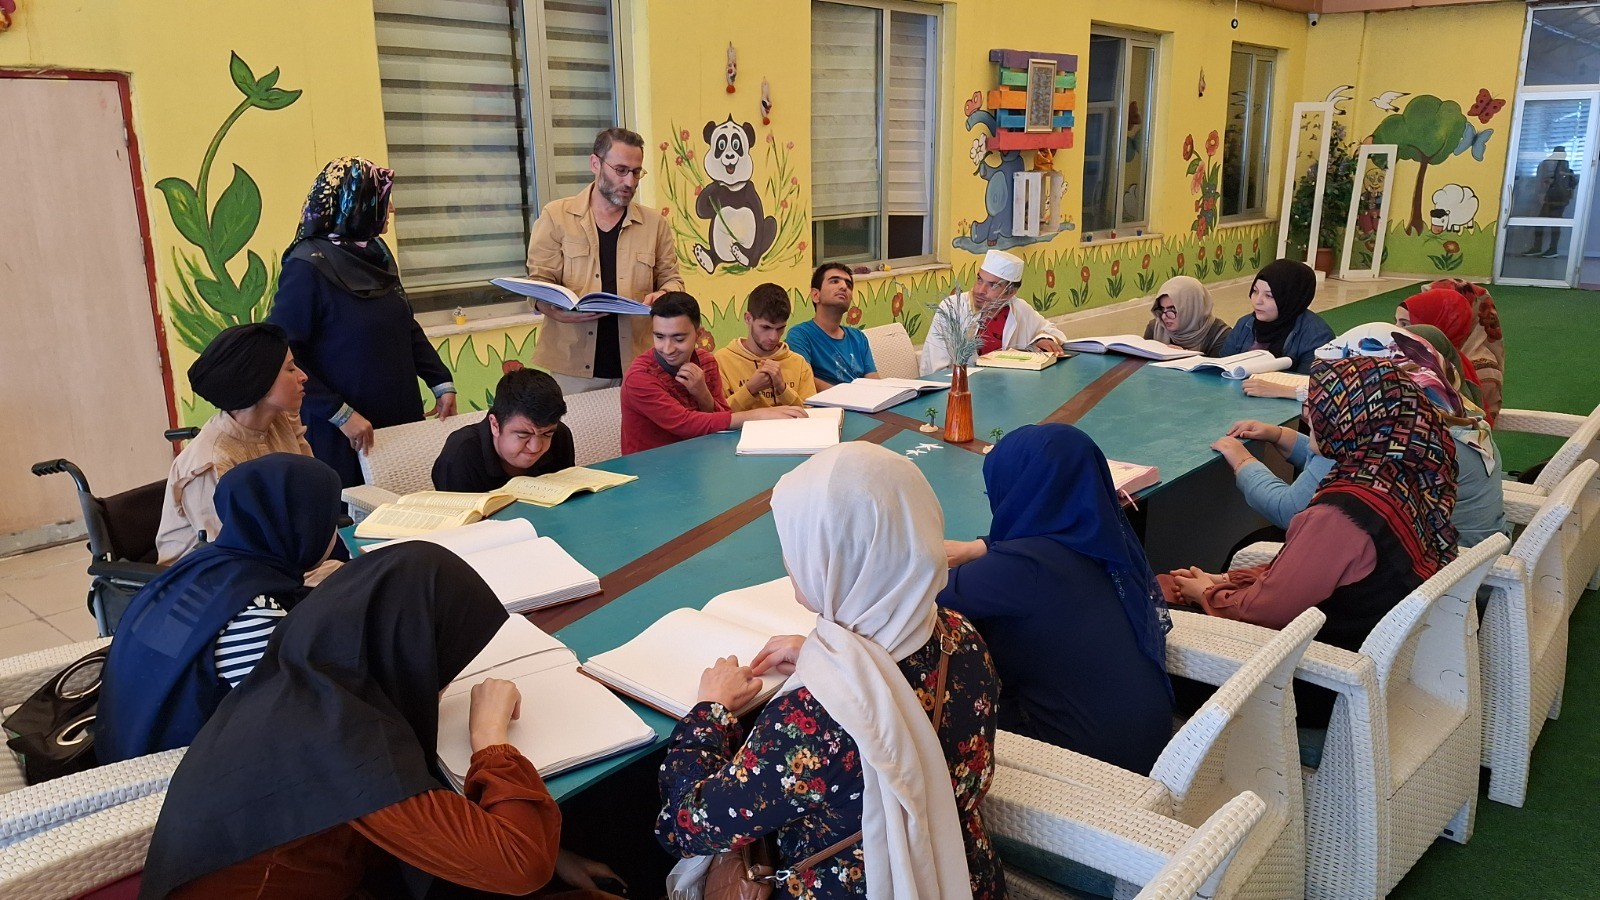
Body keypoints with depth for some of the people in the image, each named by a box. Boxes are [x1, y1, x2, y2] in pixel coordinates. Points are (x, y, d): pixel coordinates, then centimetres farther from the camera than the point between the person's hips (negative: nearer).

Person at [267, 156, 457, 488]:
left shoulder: (376, 253, 5)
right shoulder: (308, 267, -15)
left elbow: (407, 327, 11)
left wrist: (441, 382, 3)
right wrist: (339, 414, -21)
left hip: (401, 420, 7)